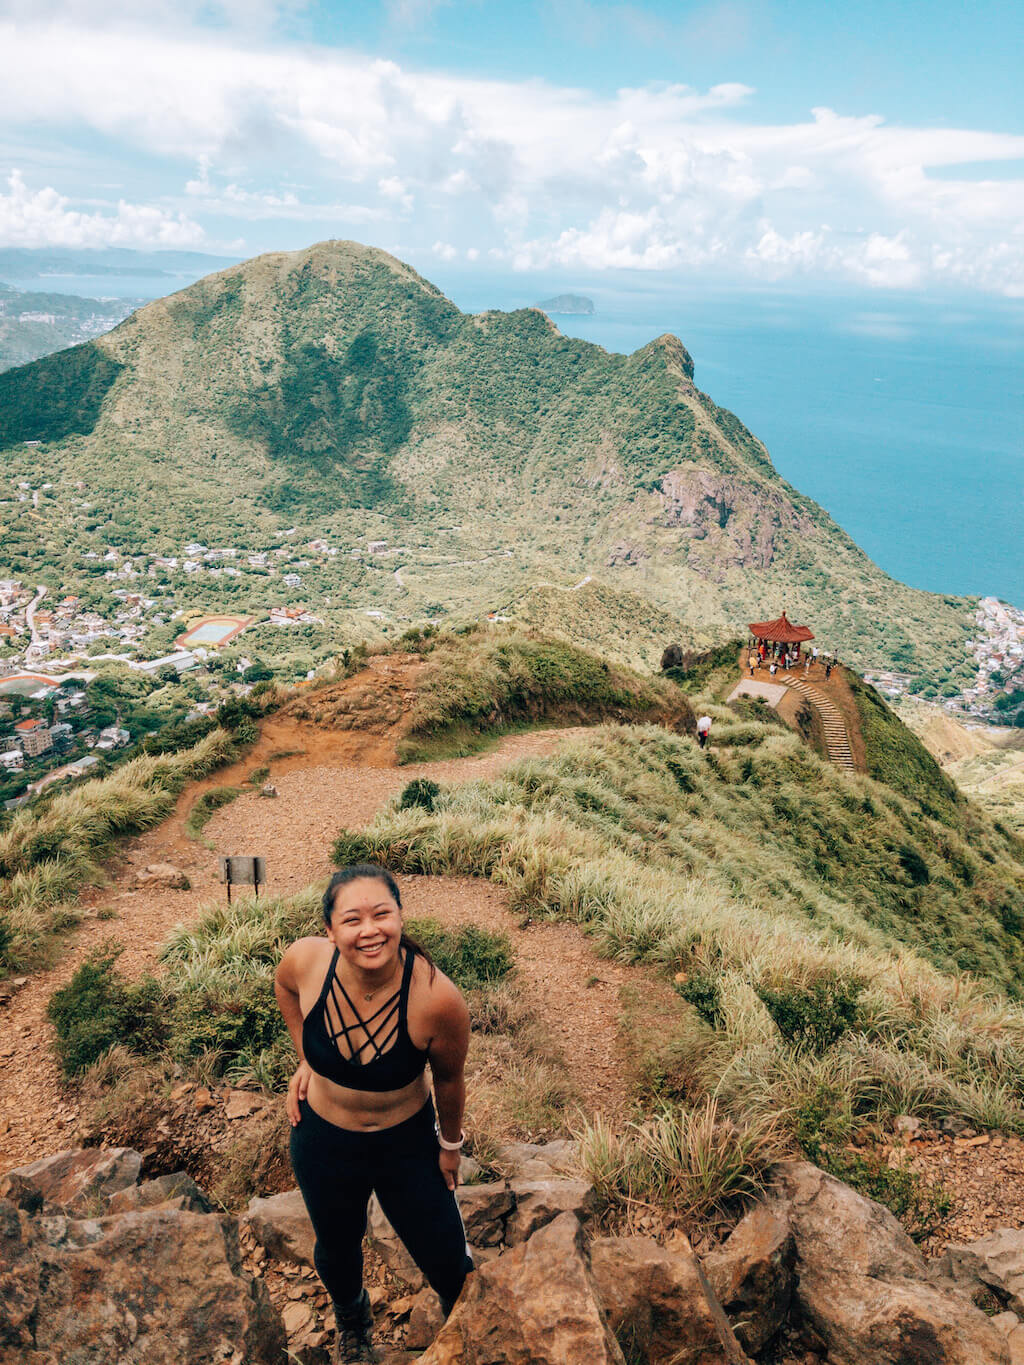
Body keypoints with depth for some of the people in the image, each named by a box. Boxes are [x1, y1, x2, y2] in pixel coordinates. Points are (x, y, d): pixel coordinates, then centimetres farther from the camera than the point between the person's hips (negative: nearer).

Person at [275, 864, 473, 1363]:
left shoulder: (437, 999, -35)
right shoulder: (305, 960, -28)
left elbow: (449, 1079, -14)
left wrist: (450, 1143, 2)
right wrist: (306, 1059, 0)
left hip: (408, 1144, -2)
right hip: (323, 1140, 3)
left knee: (447, 1261, 14)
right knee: (337, 1247, 28)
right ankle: (351, 1321, 65)